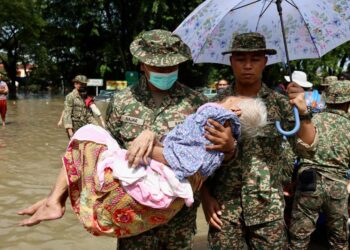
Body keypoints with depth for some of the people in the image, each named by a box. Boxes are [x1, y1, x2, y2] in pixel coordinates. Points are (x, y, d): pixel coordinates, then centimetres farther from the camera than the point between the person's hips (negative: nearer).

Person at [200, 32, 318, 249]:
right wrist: (205, 196, -4)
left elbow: (308, 148, -7)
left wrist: (303, 111, -22)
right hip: (224, 208, 0)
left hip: (268, 208, 0)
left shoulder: (280, 103, 0)